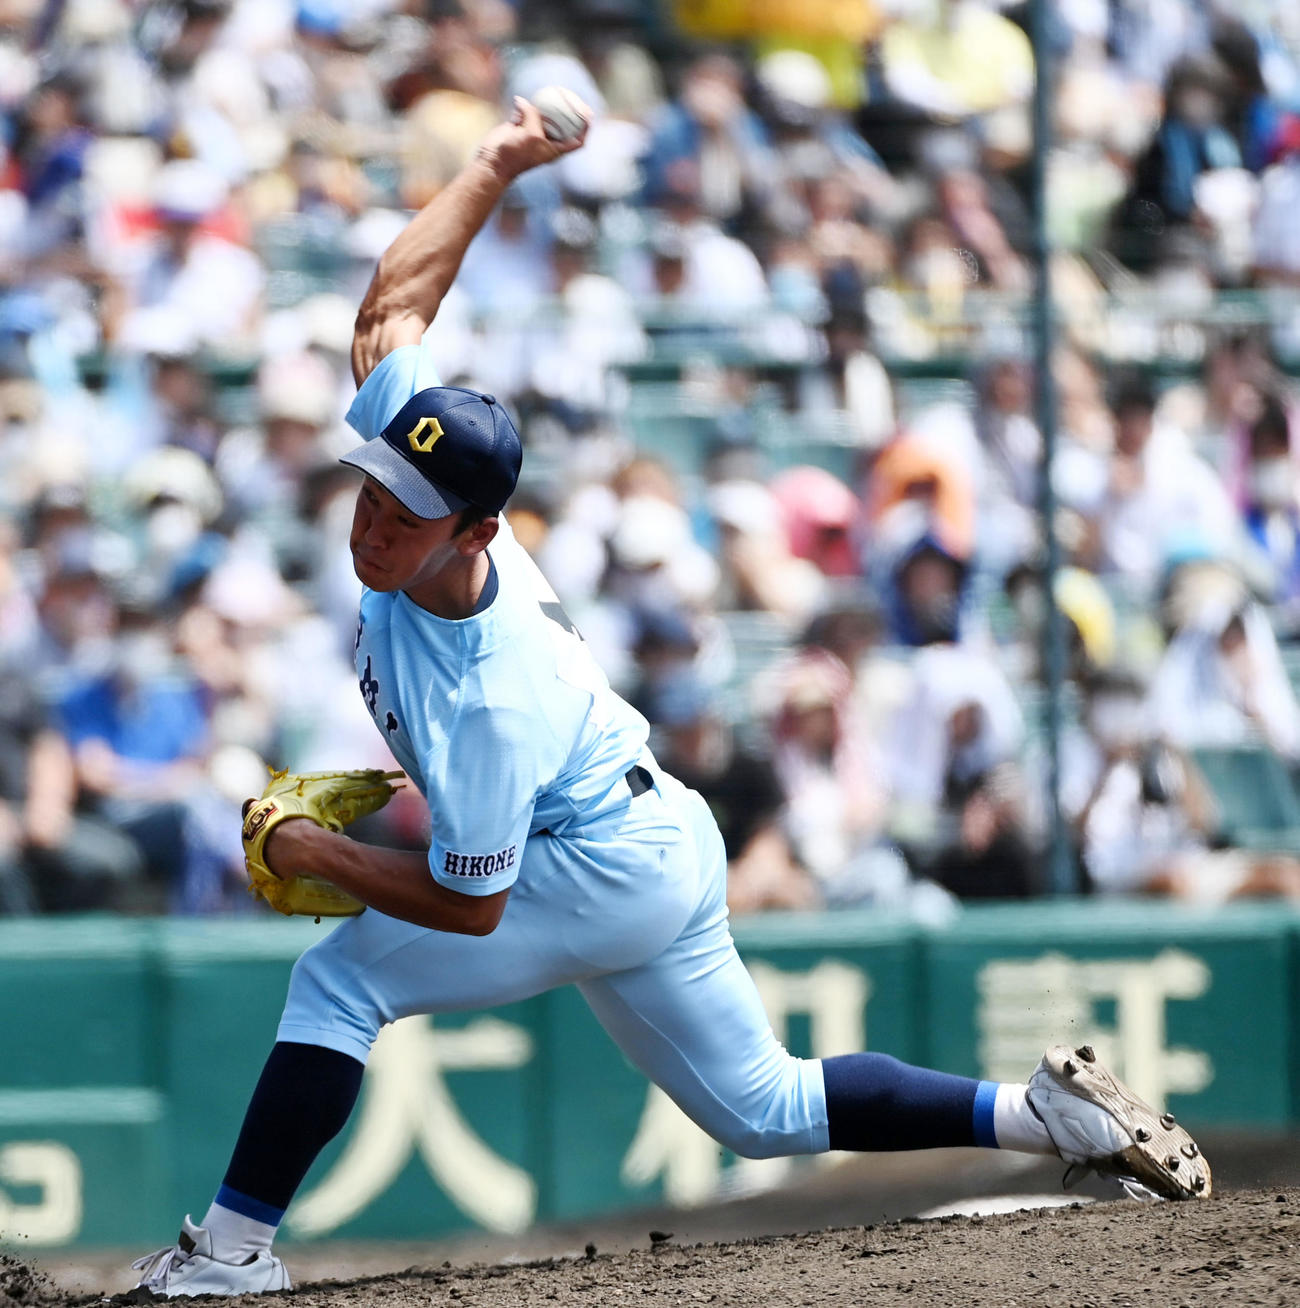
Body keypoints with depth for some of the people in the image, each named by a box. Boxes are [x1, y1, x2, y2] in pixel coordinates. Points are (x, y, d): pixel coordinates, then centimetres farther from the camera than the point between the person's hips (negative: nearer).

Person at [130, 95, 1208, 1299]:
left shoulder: (485, 705, -35)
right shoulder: (408, 432, -17)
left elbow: (471, 904, -25)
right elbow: (395, 301, -4)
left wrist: (321, 857, -17)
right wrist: (494, 169, -6)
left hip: (603, 875, -10)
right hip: (665, 849, 10)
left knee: (341, 977, -13)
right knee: (765, 1111, 18)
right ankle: (1045, 1112, 17)